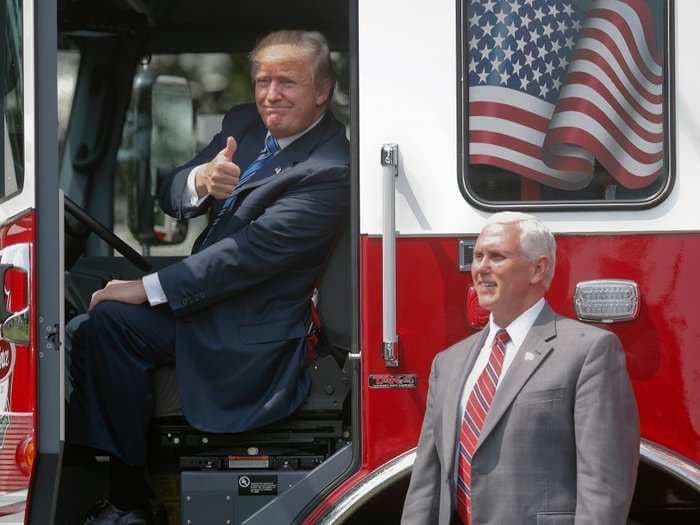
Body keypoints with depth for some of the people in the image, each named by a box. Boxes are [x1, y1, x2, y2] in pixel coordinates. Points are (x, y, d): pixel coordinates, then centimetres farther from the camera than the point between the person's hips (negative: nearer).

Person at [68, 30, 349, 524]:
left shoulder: (330, 171, -16)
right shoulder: (244, 124, 10)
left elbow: (252, 248, -21)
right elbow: (172, 199, 7)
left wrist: (149, 289, -20)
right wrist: (200, 181, -19)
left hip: (250, 332, -8)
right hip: (201, 298, 8)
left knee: (113, 321, -24)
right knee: (104, 322, -14)